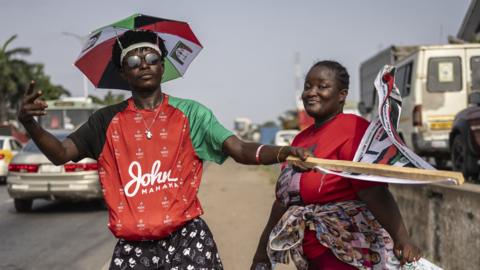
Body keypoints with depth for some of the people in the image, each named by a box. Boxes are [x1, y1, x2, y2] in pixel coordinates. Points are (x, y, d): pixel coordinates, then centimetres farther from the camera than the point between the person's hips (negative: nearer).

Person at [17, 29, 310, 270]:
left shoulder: (190, 113, 3)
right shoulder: (107, 121, 7)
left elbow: (241, 150, -6)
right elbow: (60, 153, 2)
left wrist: (282, 152, -25)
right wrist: (30, 123, -17)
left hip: (187, 239, -1)